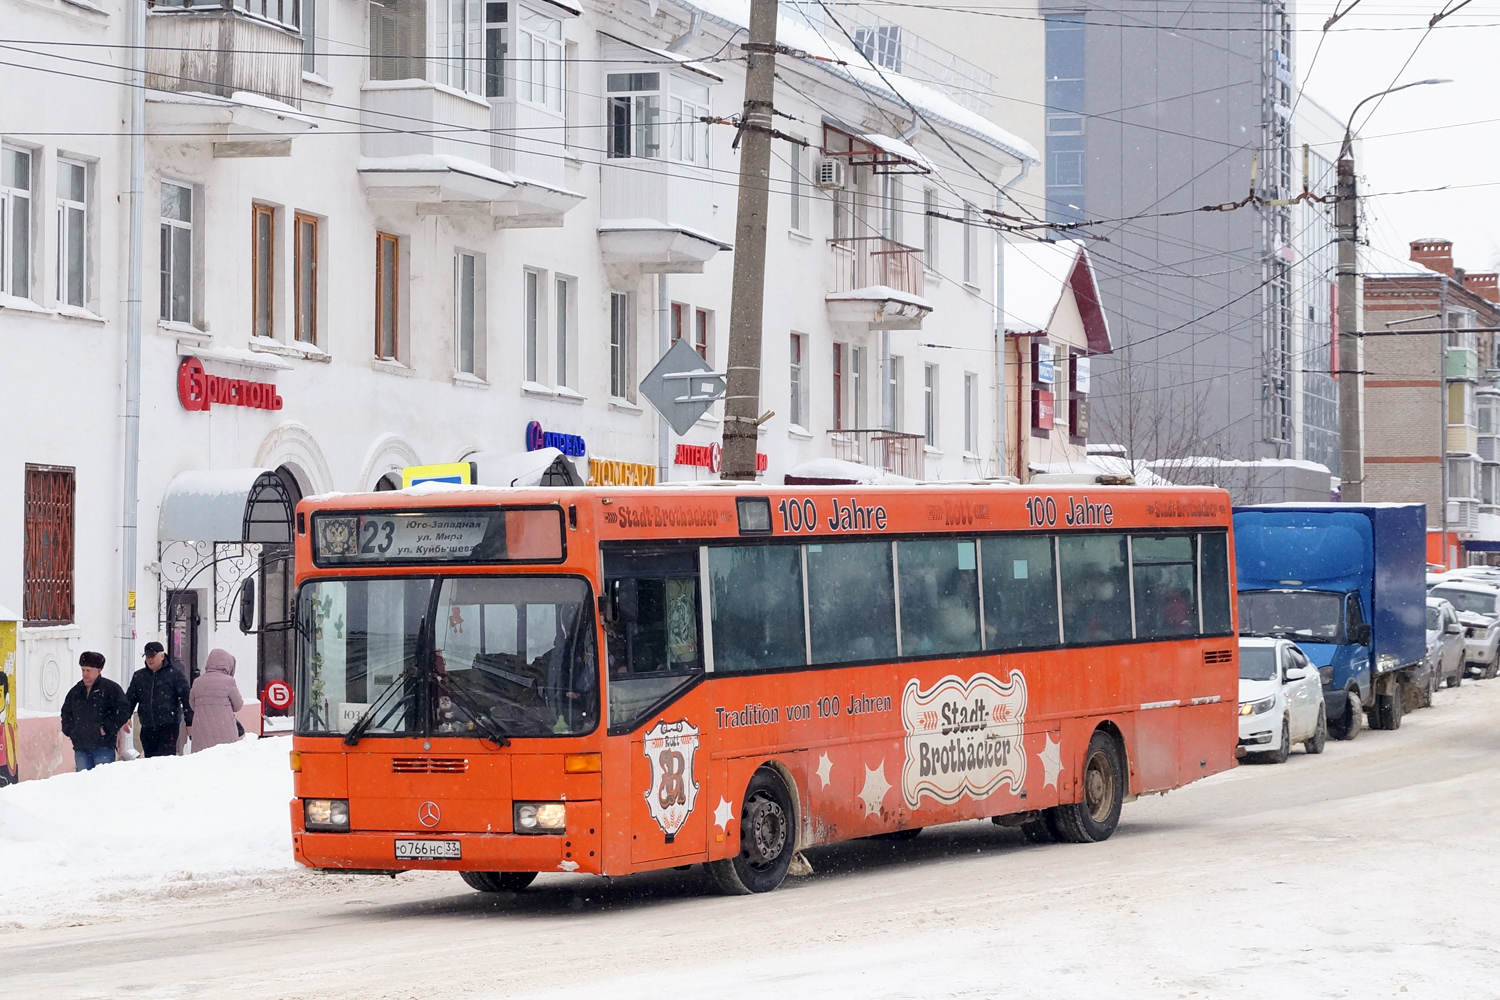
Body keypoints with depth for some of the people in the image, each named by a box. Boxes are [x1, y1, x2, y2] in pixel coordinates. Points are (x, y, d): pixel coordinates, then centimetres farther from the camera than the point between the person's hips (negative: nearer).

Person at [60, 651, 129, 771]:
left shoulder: (110, 688, -1)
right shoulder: (76, 691, 17)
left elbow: (123, 711, -7)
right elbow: (66, 712, 31)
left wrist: (107, 728, -11)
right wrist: (69, 730, 15)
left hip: (103, 746, -5)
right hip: (80, 747, 5)